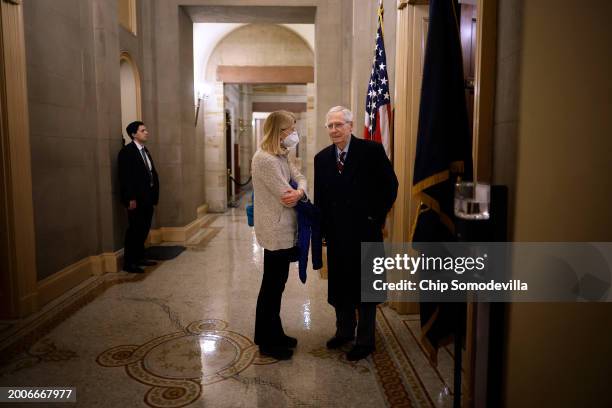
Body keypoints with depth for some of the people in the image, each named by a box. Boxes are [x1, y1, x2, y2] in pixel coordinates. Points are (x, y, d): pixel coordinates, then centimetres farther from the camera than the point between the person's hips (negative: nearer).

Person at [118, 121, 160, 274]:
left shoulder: (145, 151, 16)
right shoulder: (127, 151, -10)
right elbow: (125, 177, -16)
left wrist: (154, 194, 8)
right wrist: (131, 198, -20)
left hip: (147, 198, 8)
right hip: (136, 199, -8)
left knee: (144, 229, 13)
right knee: (135, 230, -2)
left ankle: (139, 257, 25)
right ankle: (128, 262, 7)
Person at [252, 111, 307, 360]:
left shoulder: (280, 157, 12)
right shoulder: (265, 159, -21)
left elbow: (300, 177, 5)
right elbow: (286, 196, -22)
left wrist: (299, 191, -18)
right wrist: (298, 194, -1)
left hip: (283, 229, 10)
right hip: (276, 231, -10)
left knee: (275, 284, 18)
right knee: (272, 286, 4)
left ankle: (273, 334, 33)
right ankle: (267, 342, 20)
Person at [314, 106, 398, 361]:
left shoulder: (371, 150, -8)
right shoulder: (322, 158, 5)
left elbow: (390, 185, -5)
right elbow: (319, 197, 8)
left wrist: (376, 217, -6)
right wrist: (323, 228, 2)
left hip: (365, 232, -4)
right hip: (336, 234, 4)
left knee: (365, 287, 8)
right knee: (339, 286, 15)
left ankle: (365, 341, 24)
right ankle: (344, 331, 36)